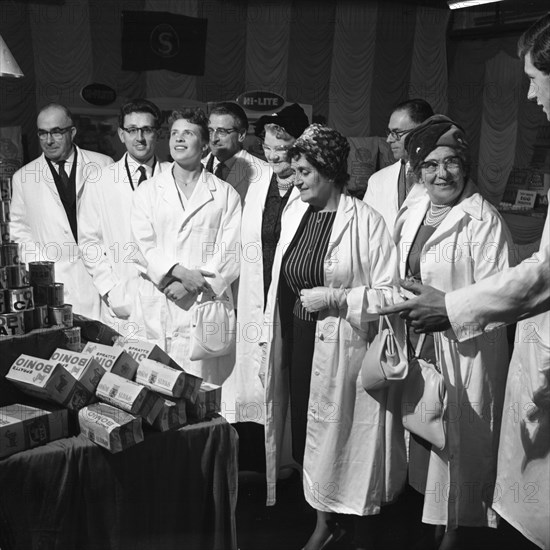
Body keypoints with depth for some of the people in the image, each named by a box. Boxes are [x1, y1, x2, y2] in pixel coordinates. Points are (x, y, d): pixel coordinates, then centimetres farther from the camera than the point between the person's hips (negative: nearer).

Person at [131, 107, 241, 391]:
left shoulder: (225, 194, 10)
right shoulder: (147, 191, 13)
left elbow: (231, 253, 1)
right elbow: (142, 246, 3)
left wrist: (193, 286, -11)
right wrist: (179, 272, -13)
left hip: (207, 304, -1)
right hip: (158, 311, 1)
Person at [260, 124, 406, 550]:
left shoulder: (366, 221, -11)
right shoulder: (294, 220, 9)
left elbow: (391, 293, -13)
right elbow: (279, 287, 12)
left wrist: (335, 298, -19)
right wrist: (268, 345, 11)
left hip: (345, 353, -6)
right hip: (299, 348, 6)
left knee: (352, 445, 6)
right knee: (308, 440, 15)